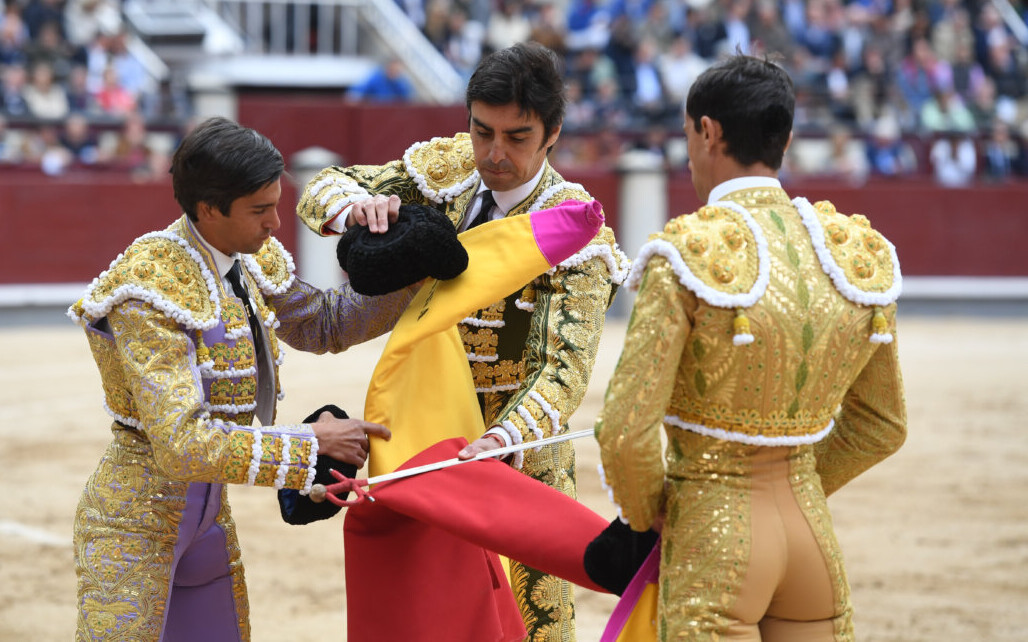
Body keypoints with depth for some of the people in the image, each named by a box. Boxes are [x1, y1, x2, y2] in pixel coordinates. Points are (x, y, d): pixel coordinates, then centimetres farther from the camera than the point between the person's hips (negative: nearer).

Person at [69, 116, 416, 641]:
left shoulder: (249, 260, 0)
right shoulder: (151, 290, -26)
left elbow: (322, 323, 21)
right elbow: (182, 444, -32)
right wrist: (312, 442, -27)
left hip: (206, 514, 9)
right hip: (135, 516, -9)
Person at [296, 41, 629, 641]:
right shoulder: (445, 170, -2)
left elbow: (568, 364, -26)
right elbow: (322, 188, 4)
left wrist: (503, 440, -44)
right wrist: (355, 205, -22)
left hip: (520, 457, -4)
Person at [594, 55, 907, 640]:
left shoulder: (688, 257, -15)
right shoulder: (858, 254, 3)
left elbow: (626, 431, -17)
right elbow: (882, 428, 12)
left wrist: (645, 515, 2)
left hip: (711, 533, -5)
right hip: (812, 527, 5)